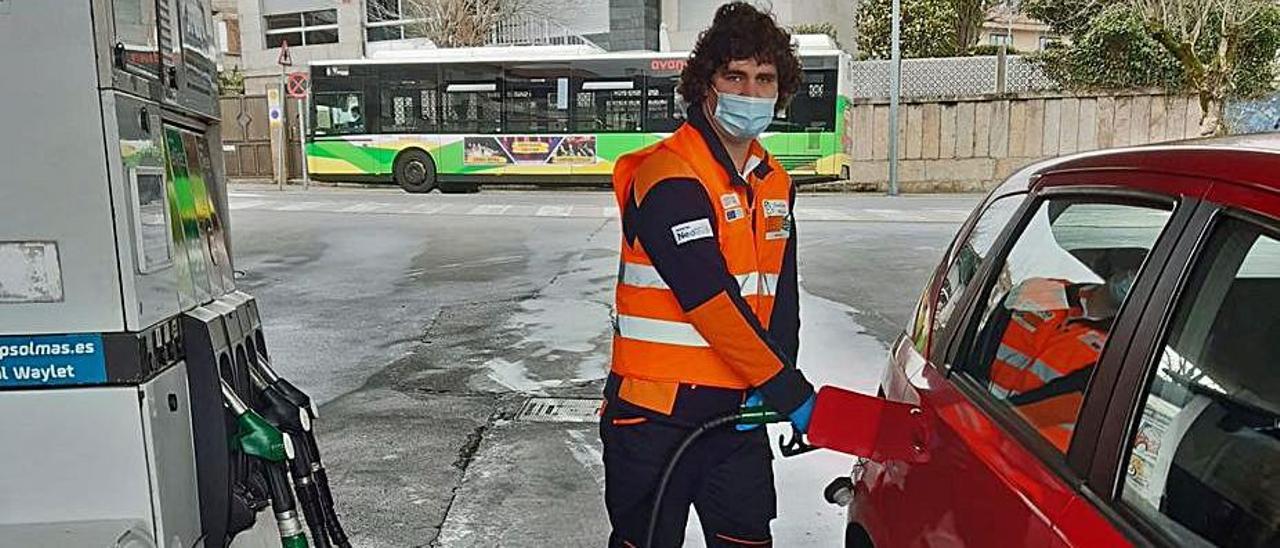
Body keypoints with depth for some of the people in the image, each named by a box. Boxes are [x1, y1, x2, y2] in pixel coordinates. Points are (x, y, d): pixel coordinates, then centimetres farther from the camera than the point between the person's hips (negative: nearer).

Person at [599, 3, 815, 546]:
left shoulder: (776, 184, 9)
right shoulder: (667, 180, -17)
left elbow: (781, 295, 5)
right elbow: (710, 303, -23)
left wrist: (768, 385, -10)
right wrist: (787, 387, -19)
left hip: (739, 408, 7)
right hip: (657, 412, -6)